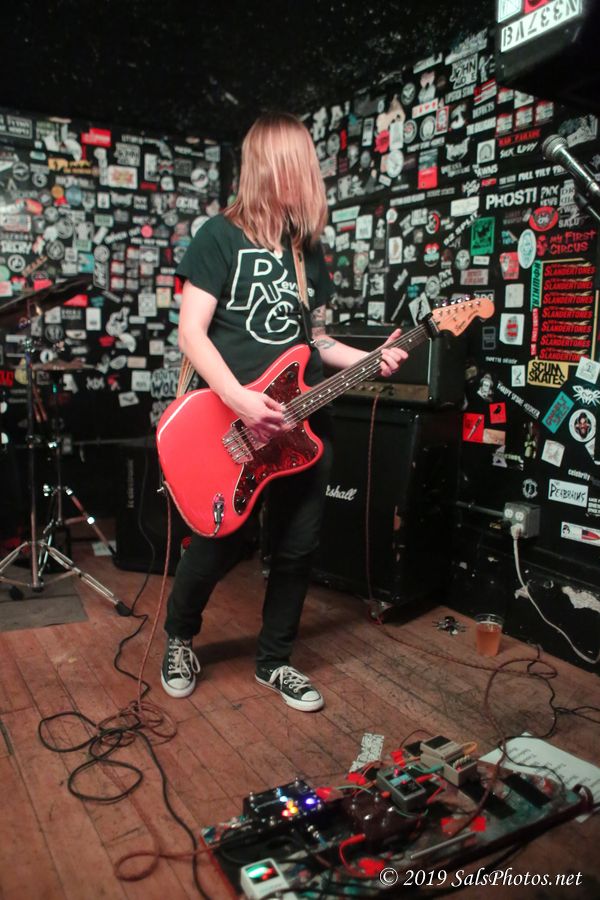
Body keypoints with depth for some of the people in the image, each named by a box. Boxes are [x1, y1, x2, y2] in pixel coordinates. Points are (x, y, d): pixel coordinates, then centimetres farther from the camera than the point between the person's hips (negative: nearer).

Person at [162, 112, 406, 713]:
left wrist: (370, 358, 2)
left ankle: (274, 661, 29)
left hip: (302, 423, 6)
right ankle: (179, 637, 33)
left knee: (298, 547, 9)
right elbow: (191, 332, -12)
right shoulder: (221, 236, -5)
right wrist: (240, 401, -23)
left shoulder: (309, 247, 14)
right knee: (221, 543, 2)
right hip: (230, 424, -6)